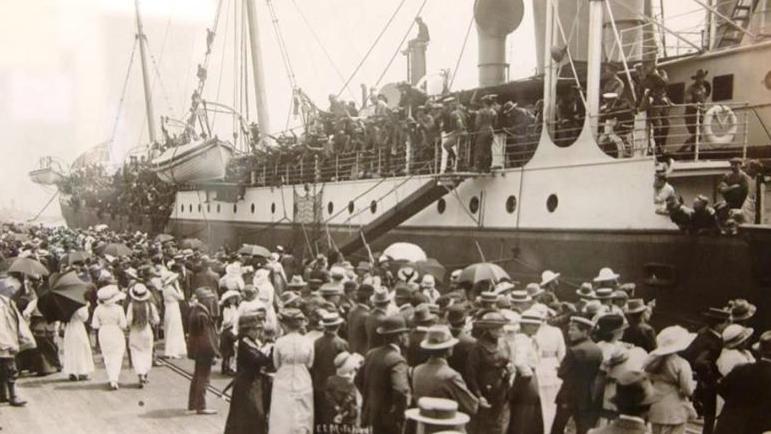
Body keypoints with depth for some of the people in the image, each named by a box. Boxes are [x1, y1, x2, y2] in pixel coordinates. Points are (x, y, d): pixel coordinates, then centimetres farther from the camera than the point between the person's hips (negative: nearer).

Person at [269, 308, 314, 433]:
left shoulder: (279, 342, -13)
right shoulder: (308, 342, -10)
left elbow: (276, 365, -2)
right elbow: (310, 364, 1)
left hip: (283, 384, -1)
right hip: (303, 385, 1)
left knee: (282, 423, 7)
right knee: (302, 422, 11)